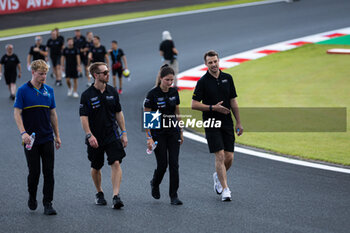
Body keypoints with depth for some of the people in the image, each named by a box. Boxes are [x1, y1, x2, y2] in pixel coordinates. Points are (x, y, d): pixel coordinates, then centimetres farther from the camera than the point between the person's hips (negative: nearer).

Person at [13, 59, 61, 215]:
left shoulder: (49, 90, 9)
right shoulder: (23, 91, -4)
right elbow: (17, 113, -7)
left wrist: (57, 135, 13)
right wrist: (23, 133, -20)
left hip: (47, 138, 3)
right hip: (31, 139, -3)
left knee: (49, 171, -2)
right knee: (34, 171, -1)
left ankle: (48, 203, 2)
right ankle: (32, 198, 24)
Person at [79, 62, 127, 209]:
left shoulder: (112, 92, 5)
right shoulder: (87, 95, -7)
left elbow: (118, 113, 12)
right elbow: (83, 117, -10)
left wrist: (123, 133, 9)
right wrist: (89, 135, -20)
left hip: (112, 135, 2)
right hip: (95, 138, -2)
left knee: (116, 163, -14)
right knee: (96, 168, 11)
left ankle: (116, 196, -19)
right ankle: (99, 193, 33)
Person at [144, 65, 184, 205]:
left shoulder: (174, 93, 3)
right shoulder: (152, 94, -12)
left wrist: (181, 133, 14)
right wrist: (149, 138, -14)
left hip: (173, 133, 4)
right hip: (158, 133, -4)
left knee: (174, 164, -3)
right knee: (162, 164, -2)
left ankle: (174, 196, 2)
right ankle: (155, 184, 30)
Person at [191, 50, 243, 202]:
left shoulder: (227, 78, 7)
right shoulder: (203, 82, -6)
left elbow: (233, 101, 11)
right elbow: (194, 104, -7)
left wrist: (238, 122, 9)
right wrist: (213, 107, -17)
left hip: (227, 123, 4)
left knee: (229, 157, 3)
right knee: (220, 156, -11)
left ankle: (218, 176, 32)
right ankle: (225, 189, -9)